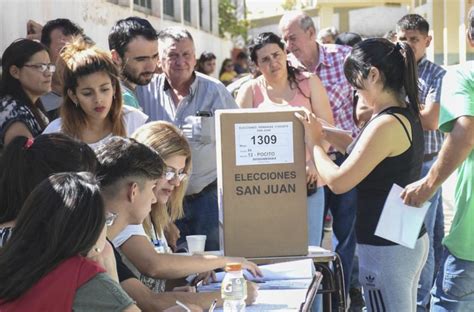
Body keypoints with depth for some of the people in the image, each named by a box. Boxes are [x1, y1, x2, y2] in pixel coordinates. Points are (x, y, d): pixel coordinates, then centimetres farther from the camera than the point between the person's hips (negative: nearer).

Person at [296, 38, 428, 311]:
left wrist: (314, 142, -6)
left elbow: (338, 182, -20)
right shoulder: (408, 115, 6)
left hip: (386, 249, -9)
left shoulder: (386, 124, -23)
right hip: (414, 239, 9)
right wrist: (326, 133, 12)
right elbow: (365, 152, 20)